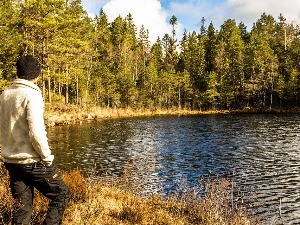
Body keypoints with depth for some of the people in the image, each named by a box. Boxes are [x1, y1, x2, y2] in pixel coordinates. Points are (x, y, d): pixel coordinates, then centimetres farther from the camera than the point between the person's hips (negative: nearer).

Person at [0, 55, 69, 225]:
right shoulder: (32, 95, -15)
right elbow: (36, 133, -22)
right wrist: (47, 157, -11)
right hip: (33, 161, -7)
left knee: (23, 205, 15)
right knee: (61, 195, 10)